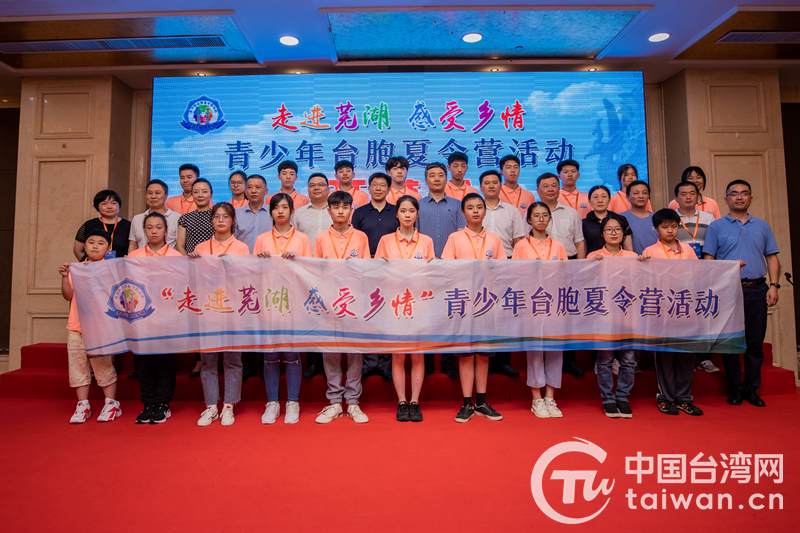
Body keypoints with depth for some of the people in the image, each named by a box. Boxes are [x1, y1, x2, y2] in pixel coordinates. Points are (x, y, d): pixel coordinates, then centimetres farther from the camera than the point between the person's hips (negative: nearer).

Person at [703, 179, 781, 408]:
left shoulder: (762, 226, 14)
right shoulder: (716, 227, 5)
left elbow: (772, 258, 12)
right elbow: (708, 261, 1)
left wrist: (773, 285, 2)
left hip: (757, 290, 3)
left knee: (755, 341, 6)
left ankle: (752, 389, 17)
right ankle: (734, 388, 13)